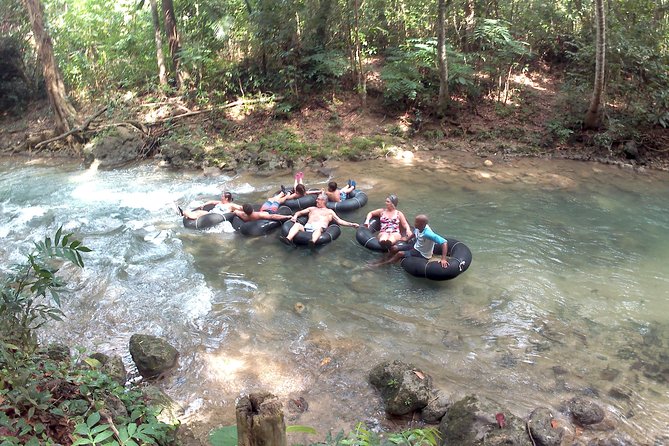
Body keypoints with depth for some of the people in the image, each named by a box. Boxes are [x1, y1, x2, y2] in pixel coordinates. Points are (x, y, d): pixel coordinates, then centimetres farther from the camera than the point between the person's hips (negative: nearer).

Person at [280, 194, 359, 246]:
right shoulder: (312, 208, 39)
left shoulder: (329, 211, 29)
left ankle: (313, 242, -72)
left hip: (320, 226, -3)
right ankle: (288, 239, -56)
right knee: (297, 224, -29)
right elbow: (299, 212, 39)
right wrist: (295, 216, 14)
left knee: (318, 228, -41)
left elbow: (339, 221, 21)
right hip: (307, 227, 3)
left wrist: (350, 224, 6)